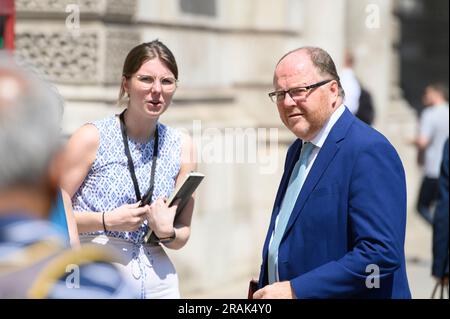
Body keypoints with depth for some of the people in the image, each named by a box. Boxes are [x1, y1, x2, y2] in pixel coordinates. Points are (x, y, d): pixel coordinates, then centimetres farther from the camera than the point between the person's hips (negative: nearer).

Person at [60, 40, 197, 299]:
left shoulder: (182, 146, 5)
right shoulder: (91, 137, -6)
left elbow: (182, 236, 10)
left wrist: (166, 232, -10)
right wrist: (108, 220, -17)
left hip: (158, 278, 4)